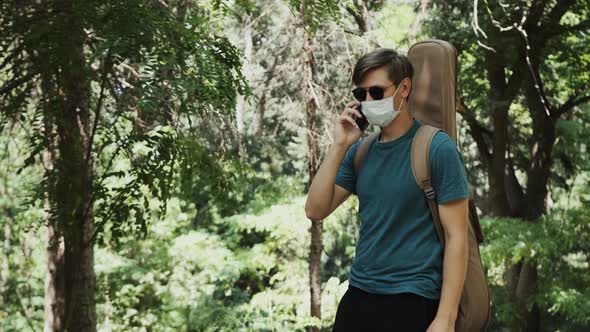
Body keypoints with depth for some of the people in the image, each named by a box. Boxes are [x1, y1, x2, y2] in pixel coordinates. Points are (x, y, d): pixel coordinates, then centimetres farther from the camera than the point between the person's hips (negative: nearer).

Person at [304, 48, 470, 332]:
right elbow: (316, 211, 2)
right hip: (357, 294, 6)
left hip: (411, 300, -6)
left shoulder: (437, 149, -11)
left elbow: (456, 236, -12)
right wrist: (339, 146, -7)